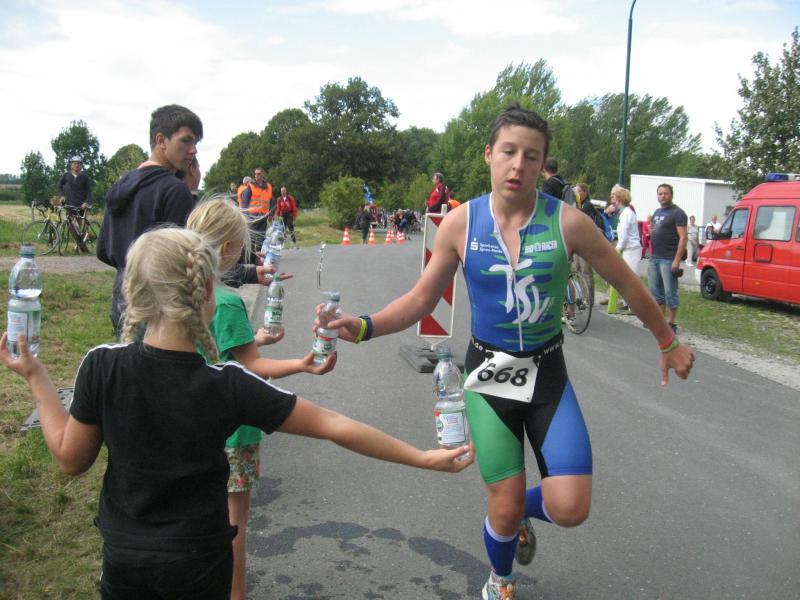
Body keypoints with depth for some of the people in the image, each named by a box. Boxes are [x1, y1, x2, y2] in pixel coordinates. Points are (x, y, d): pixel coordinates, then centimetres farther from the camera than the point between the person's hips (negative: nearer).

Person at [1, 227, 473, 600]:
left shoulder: (102, 366, -19)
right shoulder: (229, 385, -25)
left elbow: (71, 459, -6)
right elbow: (333, 427, -21)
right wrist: (422, 457, -12)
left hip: (122, 557, 2)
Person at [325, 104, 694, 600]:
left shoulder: (568, 222, -11)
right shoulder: (461, 223, -8)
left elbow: (628, 285, 3)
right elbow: (422, 299, -1)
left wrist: (669, 342, 13)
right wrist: (365, 327, -17)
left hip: (548, 374, 1)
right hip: (488, 373, 0)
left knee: (570, 509, -11)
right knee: (505, 508, 3)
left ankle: (523, 514, 28)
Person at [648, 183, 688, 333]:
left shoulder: (677, 213, -7)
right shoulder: (657, 212, 18)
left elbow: (683, 237, -13)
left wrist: (677, 261, -19)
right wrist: (650, 231, 10)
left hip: (668, 260, -8)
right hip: (654, 258, 8)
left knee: (670, 293, -5)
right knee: (656, 292, 12)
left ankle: (671, 323, 0)